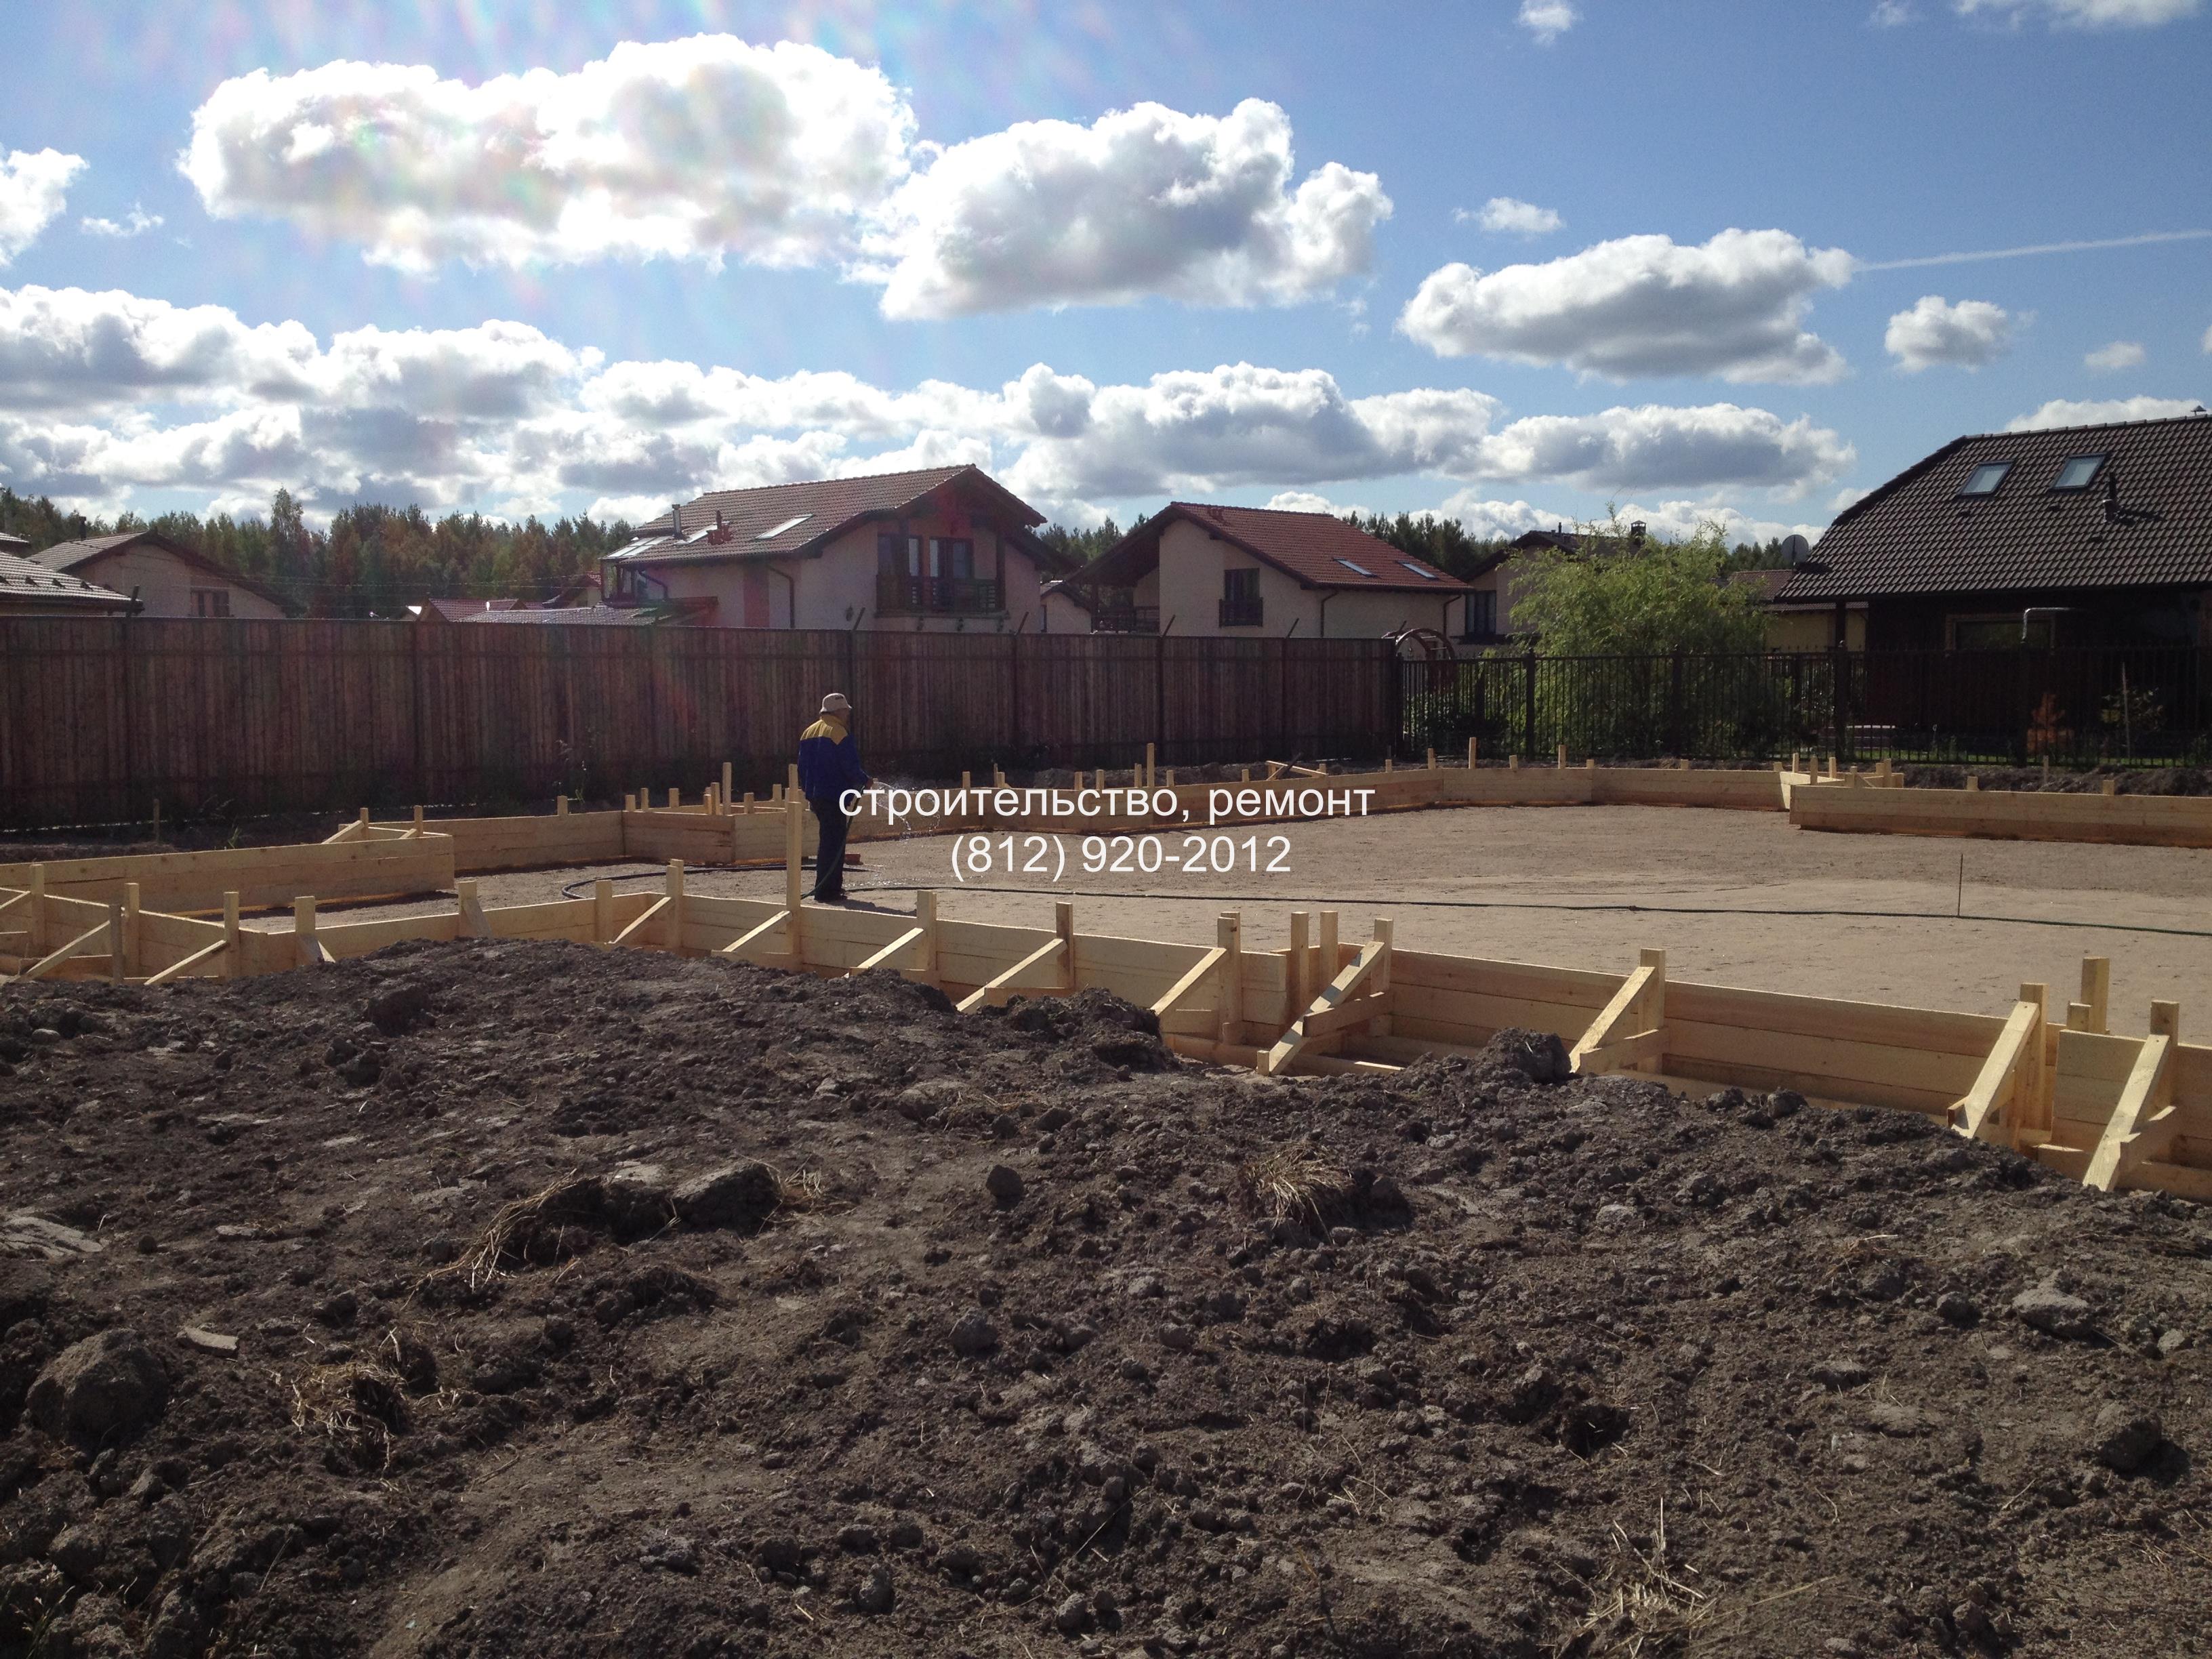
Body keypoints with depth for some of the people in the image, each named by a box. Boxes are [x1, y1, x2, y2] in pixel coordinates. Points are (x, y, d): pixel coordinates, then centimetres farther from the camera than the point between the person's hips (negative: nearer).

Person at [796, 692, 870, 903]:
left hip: (815, 796, 9)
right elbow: (850, 767, -16)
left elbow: (803, 766, 18)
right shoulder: (838, 733, -12)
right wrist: (865, 781, 1)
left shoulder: (809, 732, 15)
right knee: (833, 841, -6)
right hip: (834, 796, -9)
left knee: (830, 840, 18)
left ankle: (833, 886, 23)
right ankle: (825, 891, -9)